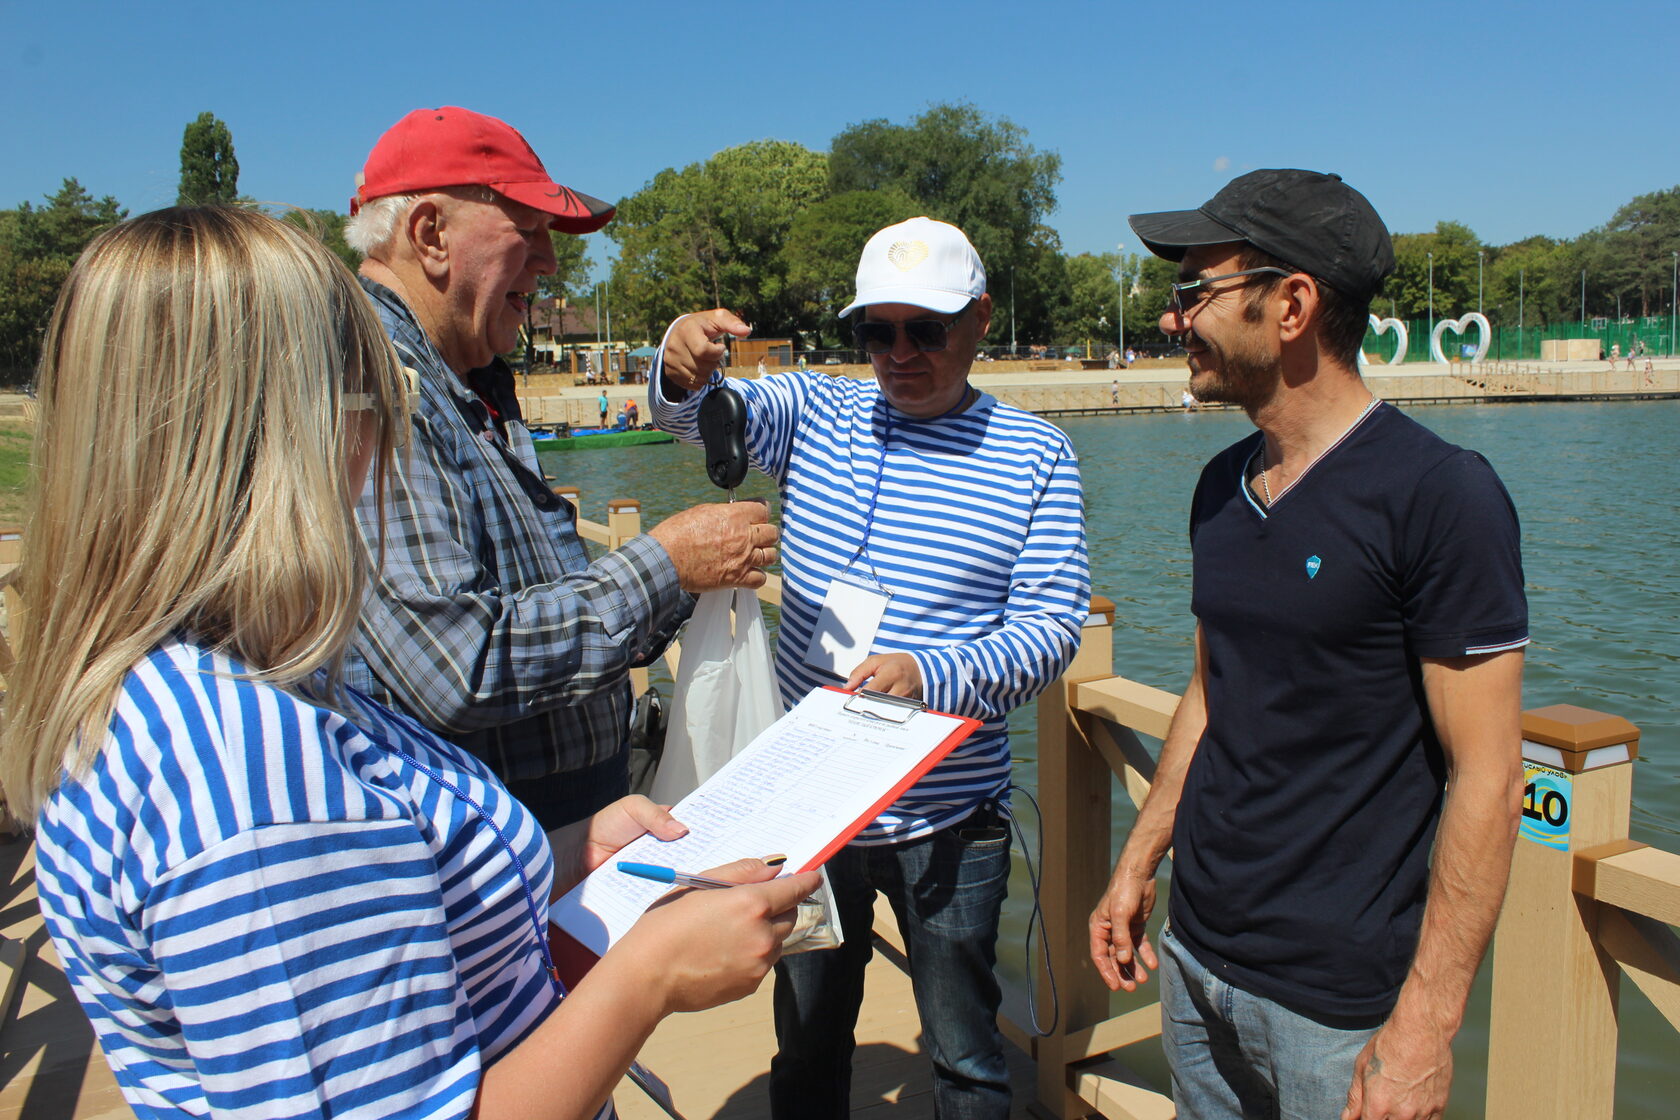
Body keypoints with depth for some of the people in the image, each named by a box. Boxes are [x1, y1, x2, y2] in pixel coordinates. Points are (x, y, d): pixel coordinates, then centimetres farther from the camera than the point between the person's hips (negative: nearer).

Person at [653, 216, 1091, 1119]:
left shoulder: (1035, 455, -5)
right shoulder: (814, 411, 2)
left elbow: (1052, 628, -10)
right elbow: (701, 416, -14)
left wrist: (929, 675, -27)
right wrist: (684, 370, -38)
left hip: (951, 818, -2)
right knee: (808, 1036, 21)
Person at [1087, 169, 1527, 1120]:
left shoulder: (1438, 495, -17)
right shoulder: (1224, 487, 4)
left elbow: (1488, 780, -17)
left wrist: (1426, 1024, -18)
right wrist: (1138, 864, 13)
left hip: (1339, 1003, -6)